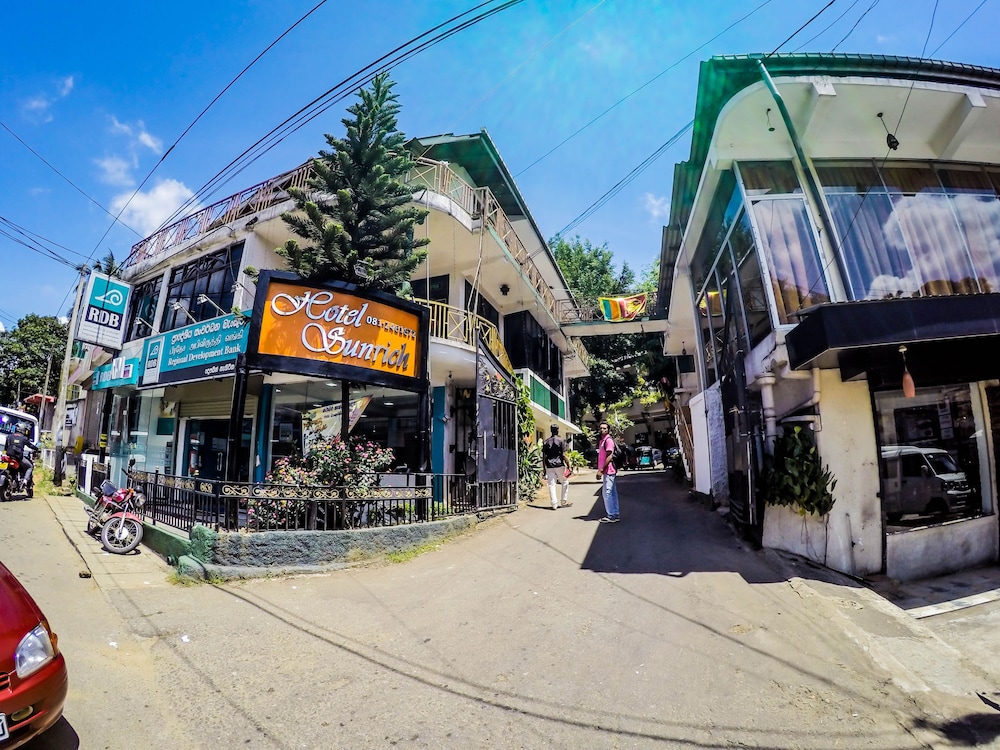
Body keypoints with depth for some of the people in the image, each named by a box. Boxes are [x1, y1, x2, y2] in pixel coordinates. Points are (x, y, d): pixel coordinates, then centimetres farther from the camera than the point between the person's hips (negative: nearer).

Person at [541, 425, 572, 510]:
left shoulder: (546, 442, 6)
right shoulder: (560, 441, -5)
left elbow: (544, 457, 6)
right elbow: (564, 455, -10)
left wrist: (544, 469, 11)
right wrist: (568, 466, -3)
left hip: (549, 467, 3)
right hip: (559, 465, -3)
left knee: (551, 485, 5)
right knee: (565, 482, 15)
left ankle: (554, 505, 4)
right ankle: (563, 501, 16)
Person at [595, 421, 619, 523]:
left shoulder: (608, 440, -13)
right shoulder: (601, 440, 16)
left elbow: (609, 457, -19)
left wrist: (601, 470, -20)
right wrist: (600, 470, 17)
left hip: (608, 470, -10)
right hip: (606, 471, 10)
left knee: (606, 493, -7)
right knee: (612, 493, 12)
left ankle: (611, 516, -1)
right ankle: (615, 515, 18)